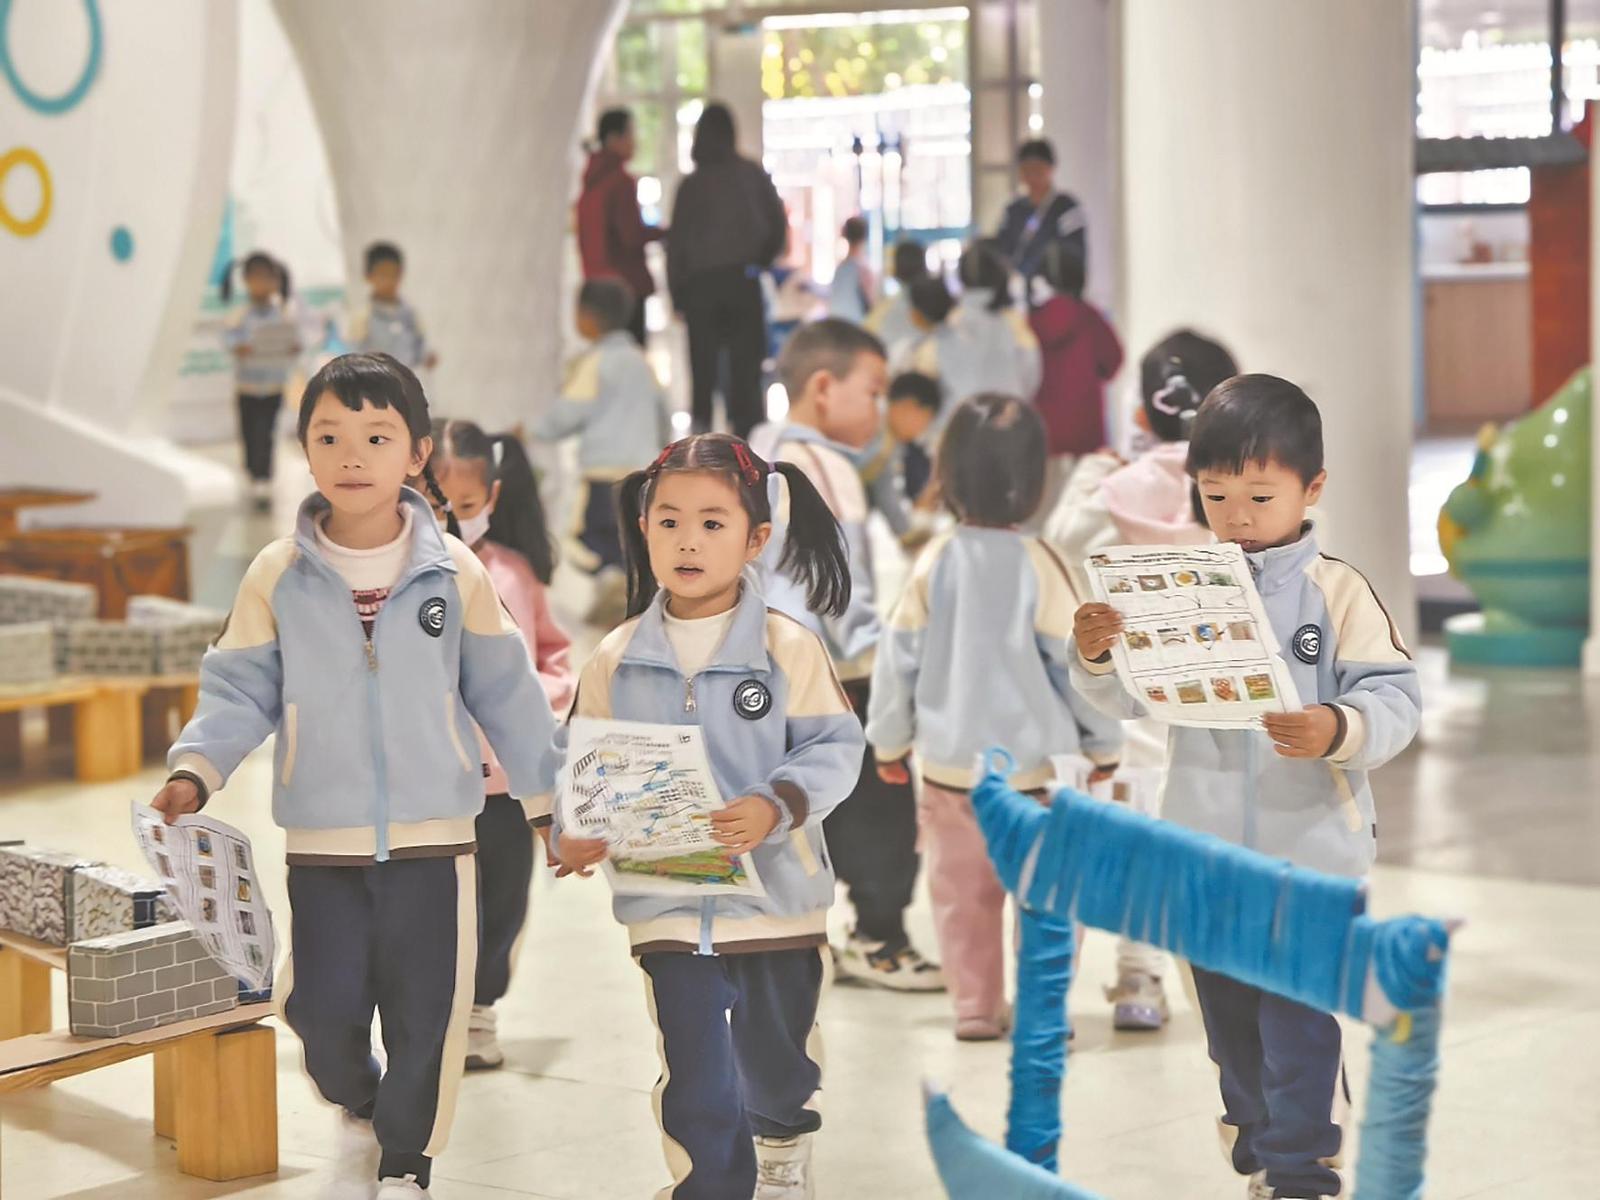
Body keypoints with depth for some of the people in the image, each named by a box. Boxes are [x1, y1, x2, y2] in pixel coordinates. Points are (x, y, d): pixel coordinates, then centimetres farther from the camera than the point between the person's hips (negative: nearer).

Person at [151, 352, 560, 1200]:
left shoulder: (455, 573, -3)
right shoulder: (278, 575, -3)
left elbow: (507, 694, 4)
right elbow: (241, 691, 0)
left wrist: (549, 798, 7)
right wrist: (195, 769, -15)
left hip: (434, 838, 0)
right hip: (322, 842, 0)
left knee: (427, 1010, 4)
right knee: (324, 1004, 5)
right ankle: (358, 1100, 37)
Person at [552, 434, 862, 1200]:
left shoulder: (788, 649, -11)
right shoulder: (617, 660, -3)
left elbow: (834, 748, -11)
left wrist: (777, 806, -28)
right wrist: (574, 832, -17)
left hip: (776, 896, 0)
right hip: (669, 900, 0)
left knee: (775, 1050, 21)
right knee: (694, 1075, -1)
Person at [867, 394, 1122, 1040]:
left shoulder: (935, 562, -8)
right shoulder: (1037, 564, -14)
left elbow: (900, 658, -1)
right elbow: (1075, 660, -8)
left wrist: (889, 741, 14)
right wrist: (1104, 742, 7)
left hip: (949, 764, 2)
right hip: (1036, 765, -2)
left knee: (963, 892, 14)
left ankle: (976, 1007, 19)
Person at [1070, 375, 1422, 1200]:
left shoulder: (1337, 591, -10)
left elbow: (1394, 700, -14)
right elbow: (1132, 698, 0)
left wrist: (1339, 731, -33)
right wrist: (1095, 658, -20)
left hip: (1309, 849, -4)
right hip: (1205, 846, 4)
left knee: (1298, 1013, 0)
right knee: (1226, 1003, 20)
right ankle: (1254, 1123, 41)